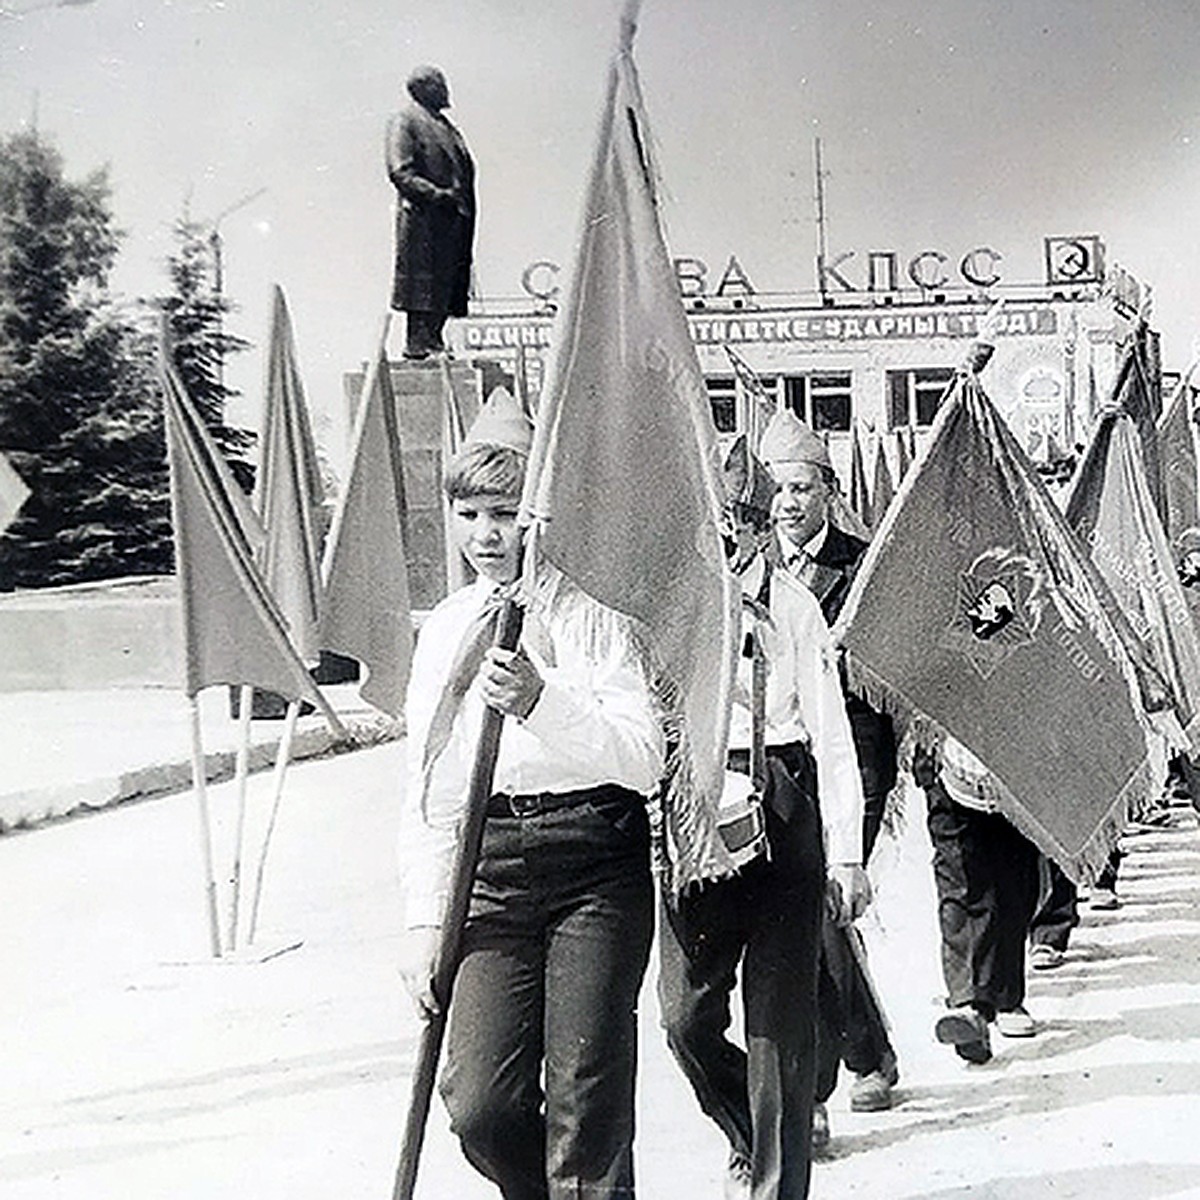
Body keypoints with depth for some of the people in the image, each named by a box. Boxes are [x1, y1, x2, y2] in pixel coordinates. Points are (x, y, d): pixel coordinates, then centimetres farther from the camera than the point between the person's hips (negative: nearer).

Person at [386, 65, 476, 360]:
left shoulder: (444, 125, 22)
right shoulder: (404, 122, -3)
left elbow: (463, 168, 24)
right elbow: (399, 172, -13)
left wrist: (464, 201, 10)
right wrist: (437, 194, -21)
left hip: (452, 219, 8)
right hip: (422, 217, -8)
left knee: (446, 285, 6)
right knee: (421, 284, -7)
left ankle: (433, 340, 11)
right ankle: (418, 342, -3)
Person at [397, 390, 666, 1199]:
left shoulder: (589, 612, 0)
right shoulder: (445, 627, 13)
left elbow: (645, 760, -12)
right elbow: (429, 796, 13)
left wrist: (542, 702, -25)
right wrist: (425, 919, 6)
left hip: (597, 864, -3)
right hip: (491, 866, 4)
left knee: (584, 1105, -3)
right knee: (480, 1102, -2)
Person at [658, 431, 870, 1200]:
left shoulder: (793, 606, 0)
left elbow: (832, 736, 0)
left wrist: (847, 854, -4)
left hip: (782, 813, -2)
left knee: (780, 1012, -1)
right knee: (687, 1013, 5)